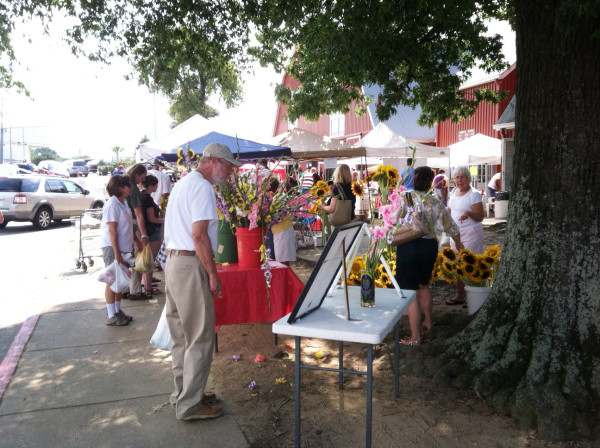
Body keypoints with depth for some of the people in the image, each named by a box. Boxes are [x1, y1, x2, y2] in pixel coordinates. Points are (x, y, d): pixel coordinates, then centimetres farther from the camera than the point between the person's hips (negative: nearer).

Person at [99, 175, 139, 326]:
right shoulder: (112, 205, -17)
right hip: (112, 247, -9)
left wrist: (137, 240, 25)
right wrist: (116, 252, -23)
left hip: (123, 247, 9)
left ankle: (118, 311, 25)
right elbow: (111, 230, -21)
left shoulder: (123, 203, 12)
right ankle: (111, 316, 5)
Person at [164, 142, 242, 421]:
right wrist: (212, 274, -15)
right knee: (200, 337, -2)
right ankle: (189, 405, 6)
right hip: (190, 265, -10)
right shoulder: (202, 186, -12)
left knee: (181, 335, 16)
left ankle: (183, 393, 28)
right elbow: (199, 235, -20)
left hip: (173, 261, 10)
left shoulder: (182, 184, 19)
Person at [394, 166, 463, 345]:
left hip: (408, 246, -5)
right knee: (424, 285, 26)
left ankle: (415, 337, 5)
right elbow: (451, 226, 16)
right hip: (430, 246, 5)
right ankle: (428, 321, 44)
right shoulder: (435, 202, 5)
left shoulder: (405, 196, -7)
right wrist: (459, 244, 31)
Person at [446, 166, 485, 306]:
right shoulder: (453, 192, 10)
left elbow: (480, 217, -17)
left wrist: (469, 213, -34)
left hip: (471, 234, -7)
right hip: (455, 233, 7)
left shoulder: (474, 194, -12)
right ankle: (459, 296, 23)